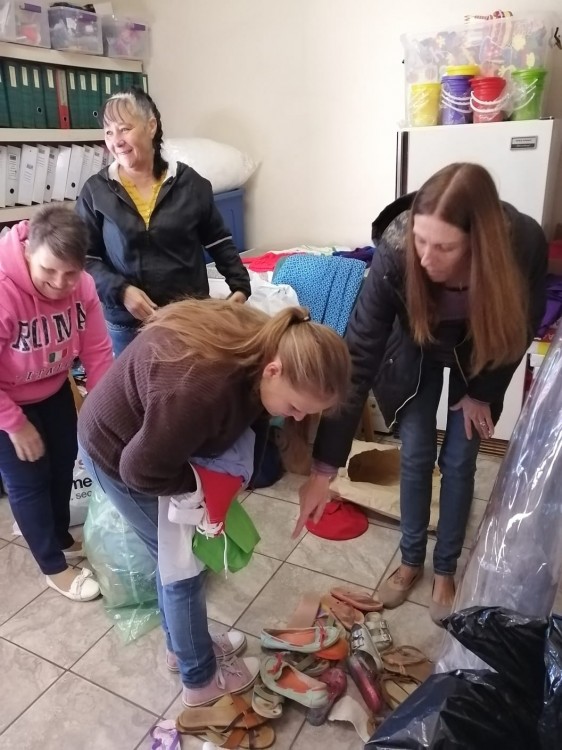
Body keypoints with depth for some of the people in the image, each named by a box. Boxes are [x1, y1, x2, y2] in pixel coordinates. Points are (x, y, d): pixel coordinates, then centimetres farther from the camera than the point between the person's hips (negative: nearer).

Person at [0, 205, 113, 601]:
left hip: (55, 390, 6)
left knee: (63, 463, 18)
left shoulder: (81, 285, -19)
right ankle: (55, 568, 24)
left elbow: (97, 351, -13)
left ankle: (61, 538, 44)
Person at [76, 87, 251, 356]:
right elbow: (84, 258, 0)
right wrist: (120, 290, -15)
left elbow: (220, 242, 9)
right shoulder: (96, 191, -1)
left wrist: (240, 286, 0)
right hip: (127, 324, 0)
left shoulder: (189, 182, 0)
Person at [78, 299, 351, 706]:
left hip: (158, 441, 8)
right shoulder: (203, 389, -42)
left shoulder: (257, 343, -15)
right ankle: (200, 678, 28)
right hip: (118, 452, -8)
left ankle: (182, 646, 45)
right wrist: (202, 485, -17)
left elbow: (243, 414, 4)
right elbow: (141, 469, -31)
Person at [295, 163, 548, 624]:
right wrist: (325, 467, -37)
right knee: (415, 456, 5)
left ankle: (445, 569, 27)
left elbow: (522, 326, -15)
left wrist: (482, 391, -8)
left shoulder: (524, 244, -36)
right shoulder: (396, 252, -38)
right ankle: (411, 562, 28)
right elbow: (358, 356, -37)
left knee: (459, 461, 4)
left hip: (480, 357, 0)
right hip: (415, 352, 0)